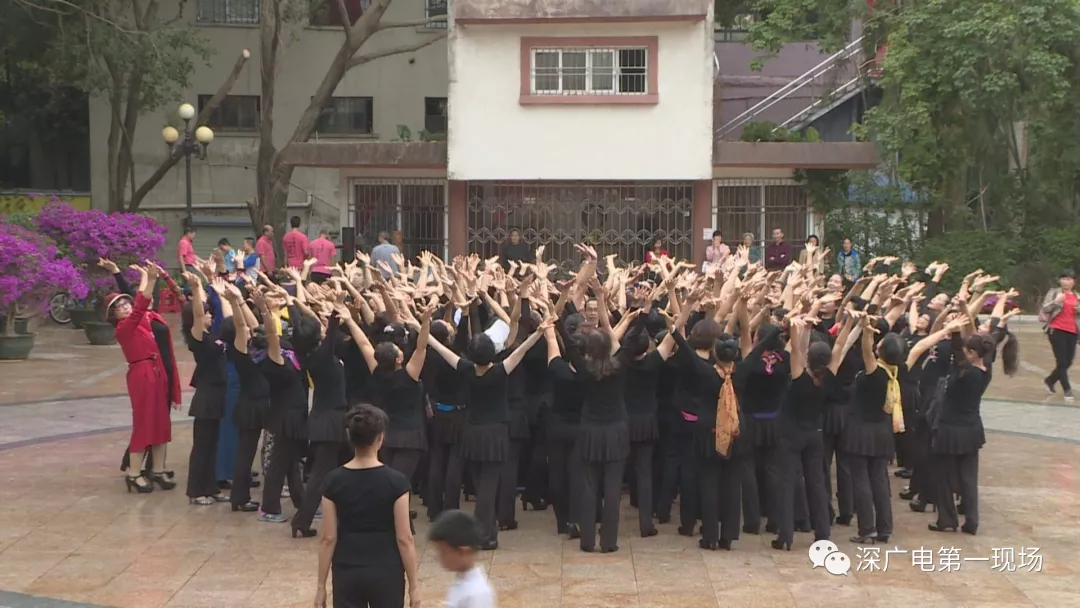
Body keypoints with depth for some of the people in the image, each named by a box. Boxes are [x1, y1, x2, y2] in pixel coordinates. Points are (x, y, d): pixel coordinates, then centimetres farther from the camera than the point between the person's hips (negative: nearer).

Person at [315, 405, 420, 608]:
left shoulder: (334, 481, -5)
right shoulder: (395, 481, -11)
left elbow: (328, 538, -3)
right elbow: (404, 539, -9)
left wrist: (321, 585, 5)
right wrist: (414, 584, -1)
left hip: (347, 574, 2)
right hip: (385, 574, -1)